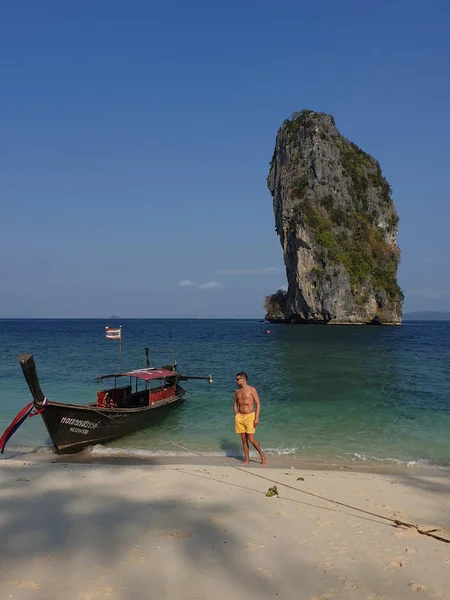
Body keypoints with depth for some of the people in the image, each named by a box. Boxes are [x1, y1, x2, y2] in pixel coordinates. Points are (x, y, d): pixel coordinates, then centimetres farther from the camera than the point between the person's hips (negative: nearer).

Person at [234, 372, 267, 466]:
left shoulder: (252, 390, -6)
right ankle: (246, 459, 14)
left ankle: (262, 455, 11)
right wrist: (236, 416, 8)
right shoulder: (237, 391, 10)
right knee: (243, 439, 6)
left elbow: (258, 404, -7)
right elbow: (235, 404, 19)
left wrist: (257, 418, -13)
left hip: (250, 416, -5)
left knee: (251, 439, -8)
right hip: (240, 416, 5)